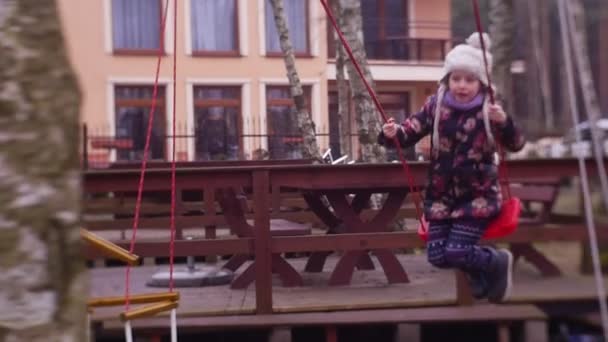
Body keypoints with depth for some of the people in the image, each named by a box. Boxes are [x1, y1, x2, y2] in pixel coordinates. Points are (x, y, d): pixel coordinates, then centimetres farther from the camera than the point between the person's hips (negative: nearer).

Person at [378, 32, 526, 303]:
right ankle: (477, 270, 28)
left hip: (478, 195, -3)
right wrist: (392, 134, -26)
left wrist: (504, 123, -34)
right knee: (437, 255, -5)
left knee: (456, 252, -15)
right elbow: (409, 133, -3)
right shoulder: (435, 105, -3)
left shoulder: (489, 110, -9)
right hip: (441, 195, 4)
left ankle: (498, 262, 17)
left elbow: (516, 145, -14)